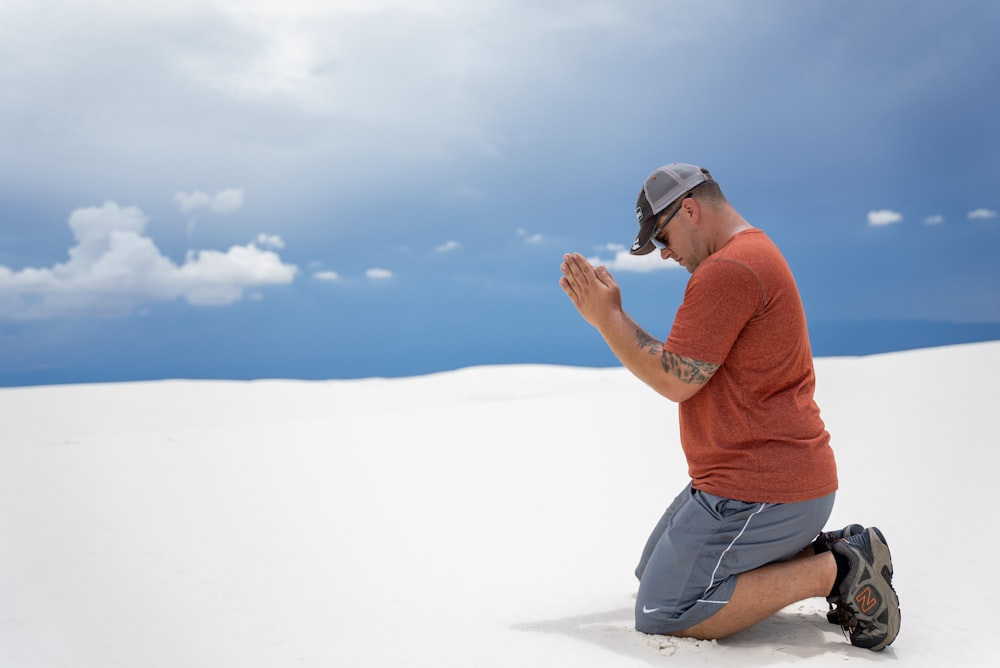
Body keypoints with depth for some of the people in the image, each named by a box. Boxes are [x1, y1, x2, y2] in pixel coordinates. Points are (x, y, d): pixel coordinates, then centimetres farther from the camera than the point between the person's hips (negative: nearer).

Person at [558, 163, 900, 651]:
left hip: (759, 494, -11)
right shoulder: (757, 256, 17)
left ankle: (832, 571, -8)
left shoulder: (726, 271, -18)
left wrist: (607, 317, -10)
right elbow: (684, 366, 16)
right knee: (651, 575, 20)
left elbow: (676, 380, -19)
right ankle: (819, 555, 10)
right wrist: (606, 312, 9)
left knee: (660, 615, -9)